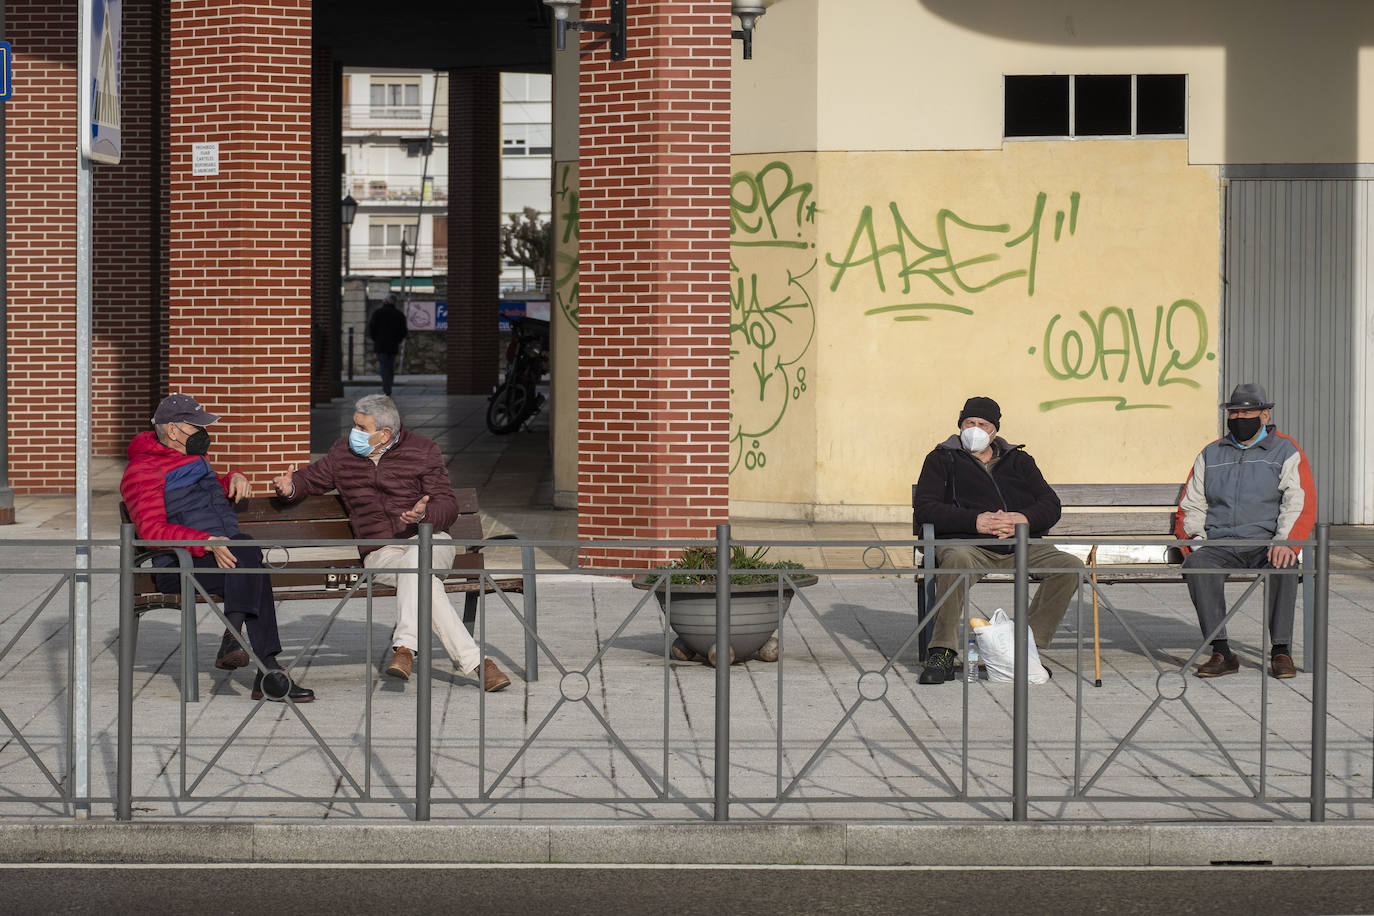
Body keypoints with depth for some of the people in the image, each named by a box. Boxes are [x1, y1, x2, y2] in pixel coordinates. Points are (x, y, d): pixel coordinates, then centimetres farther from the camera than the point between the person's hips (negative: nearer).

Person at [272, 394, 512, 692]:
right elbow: (312, 477, 29)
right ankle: (475, 661, -41)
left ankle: (405, 646, -43)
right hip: (380, 554, 1)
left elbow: (448, 507, 1)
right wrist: (291, 486, 4)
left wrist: (424, 515, -23)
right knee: (426, 582, -33)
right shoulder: (343, 453, 13)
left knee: (415, 557, -40)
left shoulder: (422, 451, 4)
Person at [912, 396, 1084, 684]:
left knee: (1071, 566, -20)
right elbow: (924, 507, 0)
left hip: (1020, 547, 4)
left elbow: (1050, 505, 14)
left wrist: (1023, 519, -11)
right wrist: (975, 521, -13)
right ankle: (942, 653, -35)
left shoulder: (1019, 461, 24)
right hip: (967, 543, -4)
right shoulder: (942, 459, 15)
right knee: (957, 560, -40)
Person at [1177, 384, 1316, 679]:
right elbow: (1191, 505, 22)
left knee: (1282, 567, -36)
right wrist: (1193, 538, 1)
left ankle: (1280, 651, -27)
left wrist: (1286, 543, -20)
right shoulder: (1211, 455, 20)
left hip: (1266, 542, -2)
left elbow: (1301, 503, -2)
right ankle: (1221, 652, -30)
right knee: (1196, 564, -31)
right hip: (1219, 543, 2)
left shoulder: (1286, 452, 9)